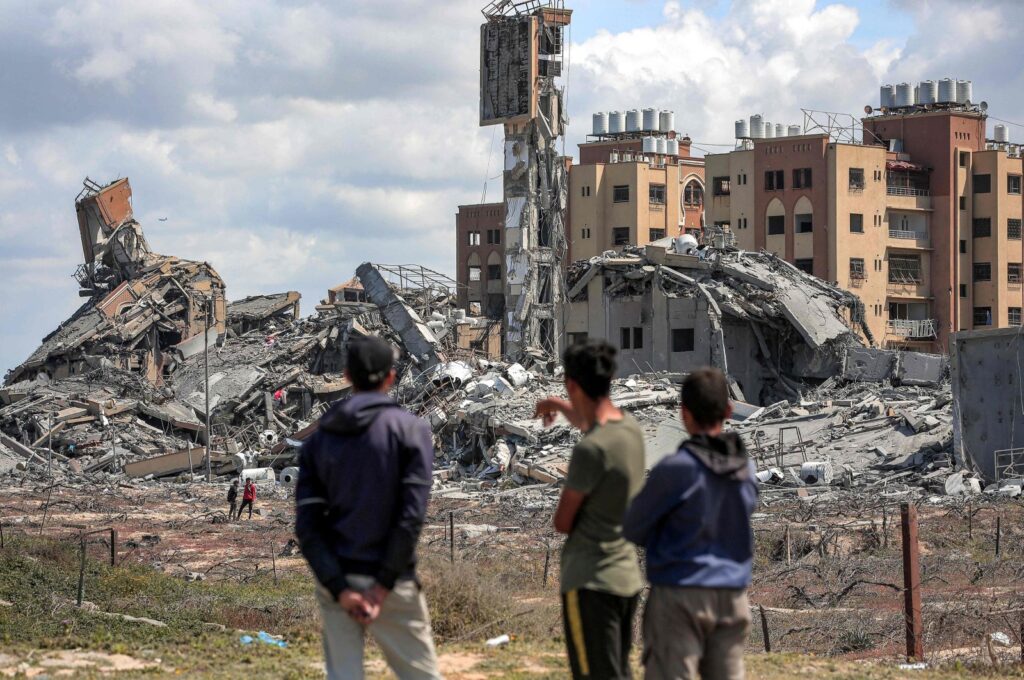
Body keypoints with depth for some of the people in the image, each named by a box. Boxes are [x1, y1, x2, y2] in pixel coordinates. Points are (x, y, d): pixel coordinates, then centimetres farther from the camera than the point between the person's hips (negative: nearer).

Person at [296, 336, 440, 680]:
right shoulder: (410, 428, -4)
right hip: (391, 583, -3)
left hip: (336, 580, 3)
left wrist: (338, 587, -7)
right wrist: (384, 584, -11)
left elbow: (307, 524, -2)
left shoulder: (319, 439, 6)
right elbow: (412, 514, -13)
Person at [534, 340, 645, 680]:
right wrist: (560, 406, 50)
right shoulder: (630, 428, 4)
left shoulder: (591, 449, -21)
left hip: (591, 584, -9)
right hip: (628, 578, 9)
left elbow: (562, 522, -11)